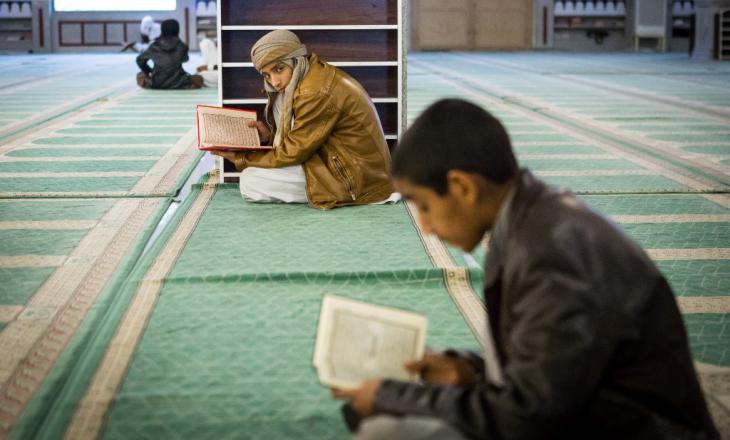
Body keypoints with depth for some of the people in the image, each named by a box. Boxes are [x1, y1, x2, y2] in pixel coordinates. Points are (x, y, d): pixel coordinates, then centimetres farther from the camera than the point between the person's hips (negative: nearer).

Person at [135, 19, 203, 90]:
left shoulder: (154, 46, -2)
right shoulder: (181, 47, -6)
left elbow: (140, 60, 11)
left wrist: (148, 72, 25)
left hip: (156, 84, 3)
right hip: (177, 84, -2)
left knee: (140, 75, 29)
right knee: (199, 79, 16)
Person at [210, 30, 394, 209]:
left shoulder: (316, 93, -22)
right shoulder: (317, 73, 7)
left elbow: (292, 152, -15)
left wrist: (241, 160, -4)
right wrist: (270, 135, 2)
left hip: (358, 181, -10)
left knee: (250, 182, -11)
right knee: (281, 101, 11)